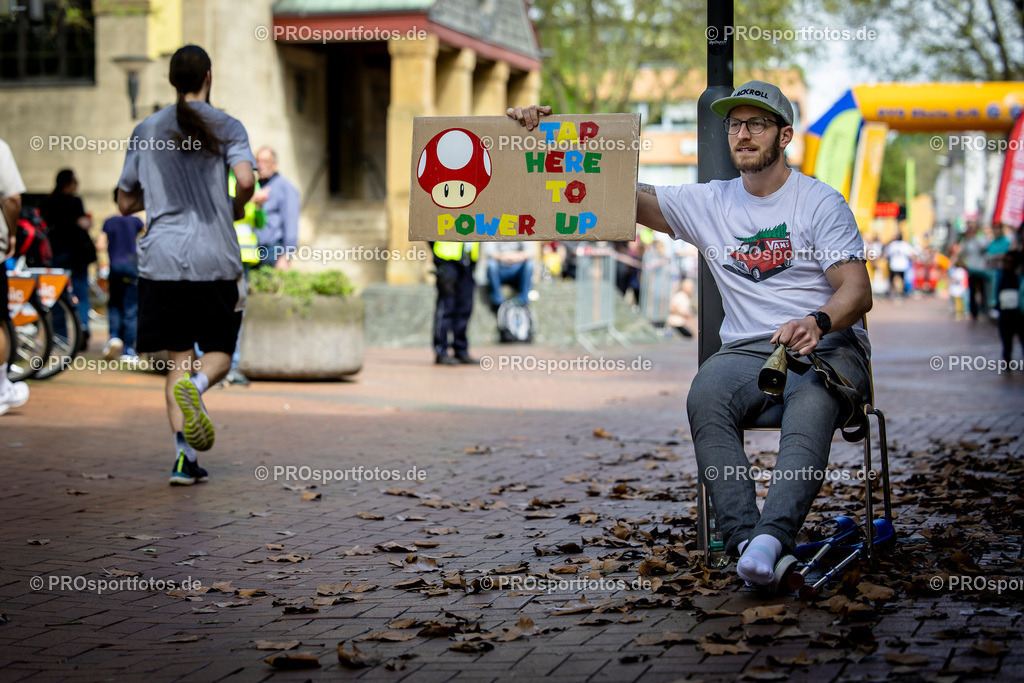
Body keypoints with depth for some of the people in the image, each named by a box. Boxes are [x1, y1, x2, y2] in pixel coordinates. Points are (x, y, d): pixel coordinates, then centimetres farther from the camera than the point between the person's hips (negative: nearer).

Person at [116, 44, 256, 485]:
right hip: (216, 258, -2)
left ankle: (185, 457, -4)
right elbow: (246, 180, -15)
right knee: (219, 352, 10)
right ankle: (196, 385, -25)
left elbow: (125, 204, 12)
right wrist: (236, 209, 5)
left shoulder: (146, 131, 9)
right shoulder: (226, 127, 1)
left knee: (178, 357, 6)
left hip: (163, 259, 2)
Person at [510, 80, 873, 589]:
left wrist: (818, 322, -27)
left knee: (811, 404, -38)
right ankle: (744, 538, -42)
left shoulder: (822, 202, 5)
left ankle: (772, 534, -55)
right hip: (746, 352, 3)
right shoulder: (708, 203, 15)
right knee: (705, 397, -32)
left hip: (828, 347, -2)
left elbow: (857, 291, -4)